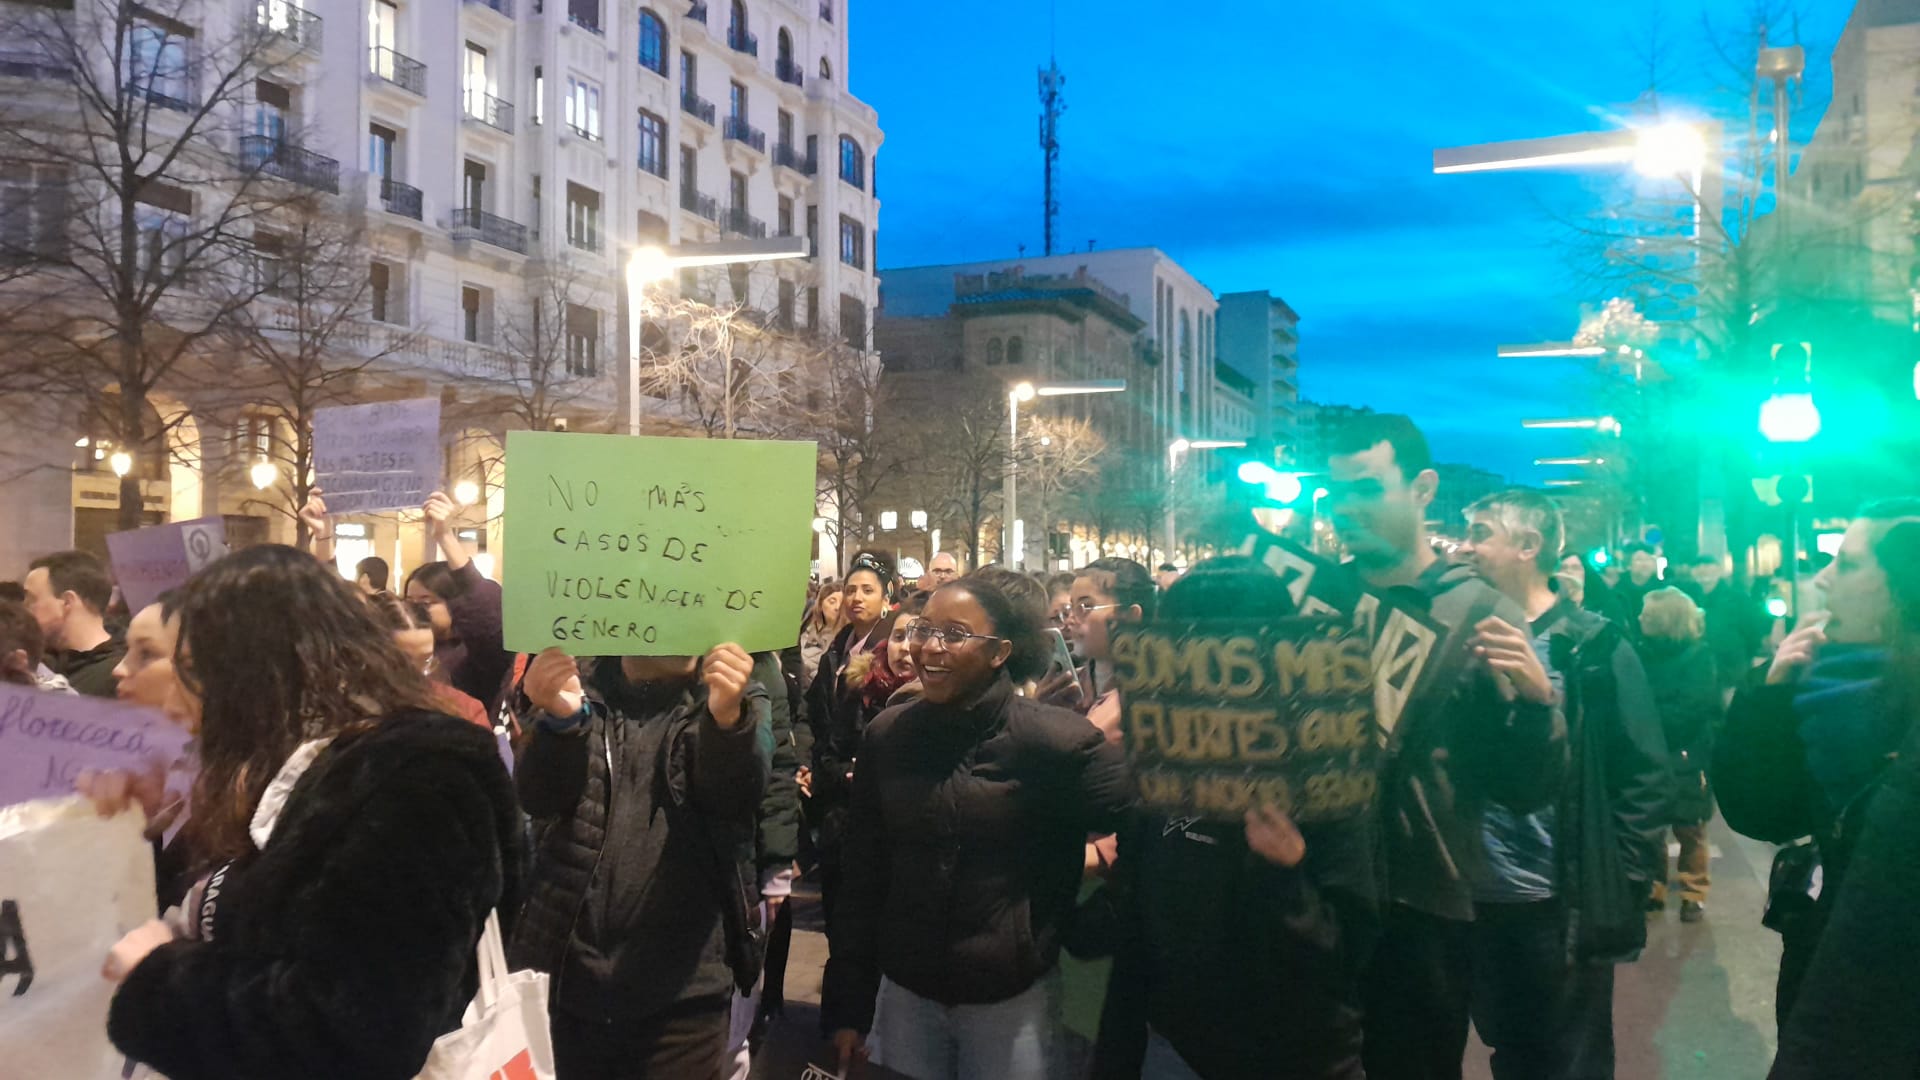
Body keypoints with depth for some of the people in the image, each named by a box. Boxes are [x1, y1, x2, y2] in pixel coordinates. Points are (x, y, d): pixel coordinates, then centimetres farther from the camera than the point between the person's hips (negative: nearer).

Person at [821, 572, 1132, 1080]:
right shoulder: (886, 735, -2)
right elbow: (863, 876, 3)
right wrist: (847, 1004, 4)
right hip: (903, 993, 3)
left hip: (1011, 999, -3)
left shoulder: (1053, 739, -14)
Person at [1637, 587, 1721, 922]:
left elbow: (1689, 711, -18)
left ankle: (1694, 896, 18)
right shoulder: (1646, 652, 5)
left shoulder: (1699, 657, -9)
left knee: (1689, 831, 7)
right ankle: (1652, 890, 22)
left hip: (1684, 759, -4)